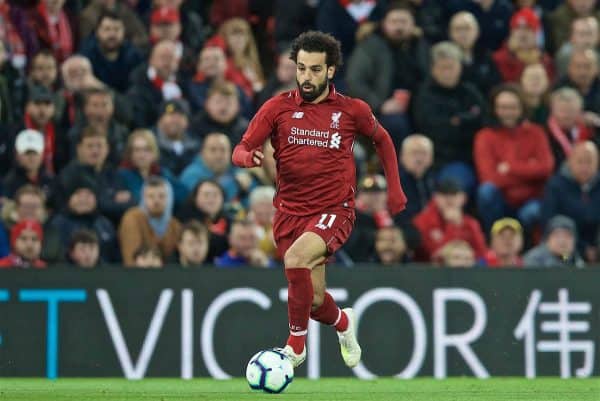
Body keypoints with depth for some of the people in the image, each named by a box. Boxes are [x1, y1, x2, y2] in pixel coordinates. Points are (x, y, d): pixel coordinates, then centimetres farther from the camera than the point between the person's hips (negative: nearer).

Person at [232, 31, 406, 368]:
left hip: (335, 210, -3)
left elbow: (382, 139, 19)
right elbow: (240, 151, -1)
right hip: (290, 211, 3)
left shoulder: (352, 110, -1)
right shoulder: (278, 108, 0)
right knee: (315, 300, 4)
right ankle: (343, 322, 42)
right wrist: (249, 157, -26)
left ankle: (296, 345, -16)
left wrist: (394, 188, 15)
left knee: (296, 259, -31)